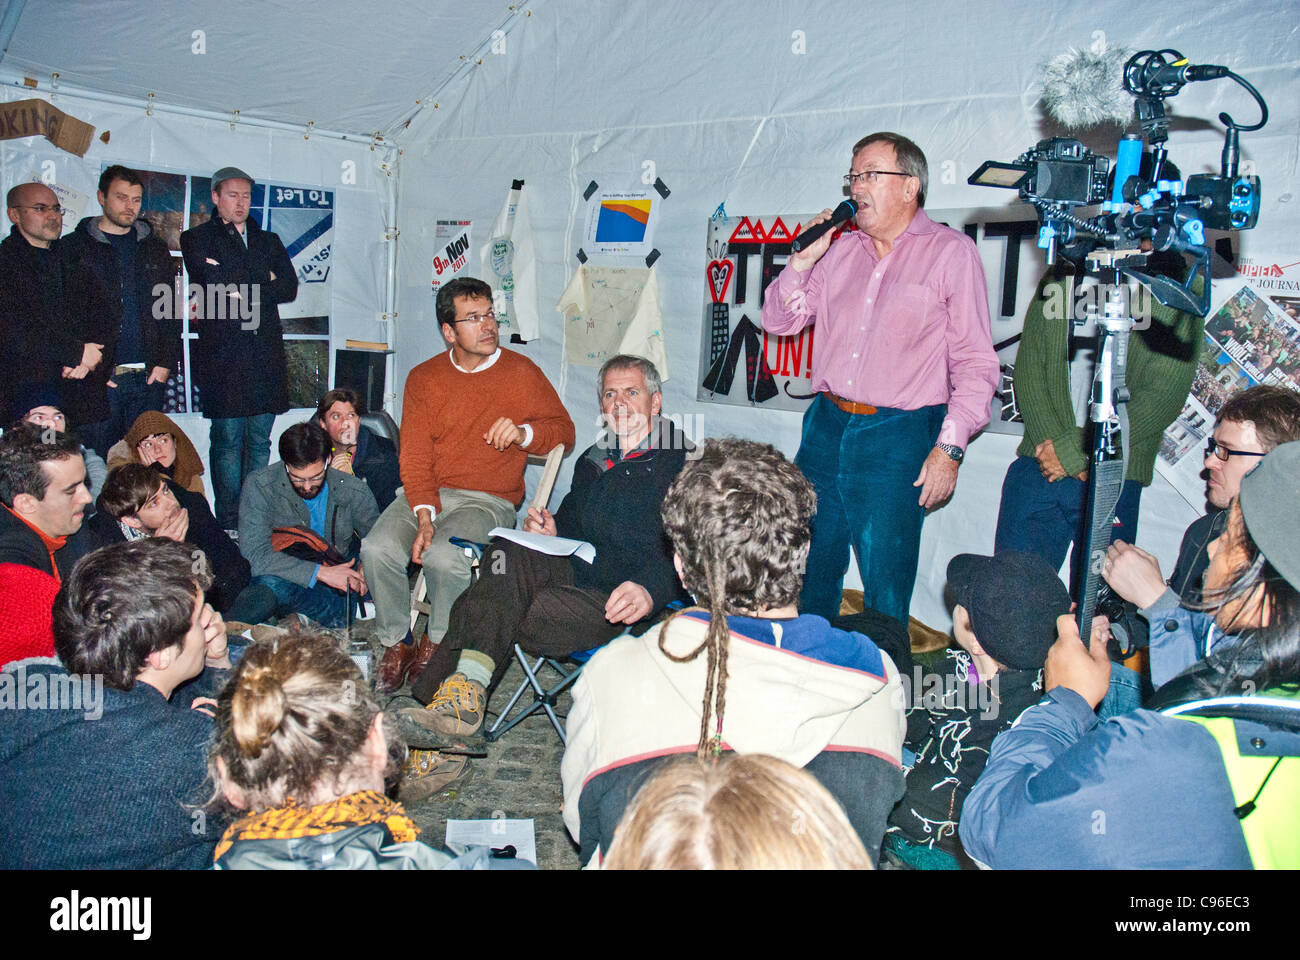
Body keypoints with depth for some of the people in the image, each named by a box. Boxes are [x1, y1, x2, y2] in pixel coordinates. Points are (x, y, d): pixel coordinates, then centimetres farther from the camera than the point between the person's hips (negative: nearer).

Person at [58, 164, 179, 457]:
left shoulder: (155, 248, 15)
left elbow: (170, 309, 12)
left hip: (149, 377, 3)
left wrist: (166, 362, 1)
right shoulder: (74, 248, 6)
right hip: (97, 379, -2)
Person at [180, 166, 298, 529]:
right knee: (227, 439, -5)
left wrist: (242, 289, -3)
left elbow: (289, 288, 7)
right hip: (223, 354, -3)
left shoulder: (269, 241, 21)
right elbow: (212, 284, -8)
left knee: (259, 441, 4)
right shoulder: (197, 238, 9)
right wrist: (263, 280, 1)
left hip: (265, 354, 4)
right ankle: (229, 523, 0)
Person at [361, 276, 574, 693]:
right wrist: (423, 515, -15)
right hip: (426, 493, 3)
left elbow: (564, 431, 7)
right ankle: (397, 644, 0)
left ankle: (436, 643, -3)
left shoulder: (521, 372, 2)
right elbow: (414, 455, 1)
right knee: (377, 549, -24)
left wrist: (523, 433, -15)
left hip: (488, 500, -2)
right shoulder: (423, 378, 7)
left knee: (444, 555, -32)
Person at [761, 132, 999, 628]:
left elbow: (975, 363, -6)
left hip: (898, 438, -5)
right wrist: (803, 259, -1)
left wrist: (949, 448, -13)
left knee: (884, 584, 3)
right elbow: (779, 321, 14)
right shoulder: (840, 248, 13)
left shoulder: (951, 252, -2)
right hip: (826, 425, 5)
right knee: (807, 572, 13)